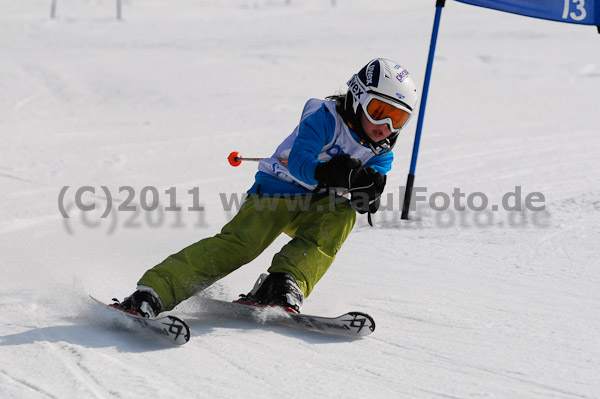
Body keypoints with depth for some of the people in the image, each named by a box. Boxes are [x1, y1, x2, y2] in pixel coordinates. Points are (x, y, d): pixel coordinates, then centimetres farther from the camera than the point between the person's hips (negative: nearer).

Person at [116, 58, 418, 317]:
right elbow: (299, 163, -27)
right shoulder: (325, 116, -14)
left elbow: (366, 201, -5)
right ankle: (152, 293, -37)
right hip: (278, 191, -5)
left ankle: (285, 285, -38)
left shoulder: (381, 155, 4)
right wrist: (327, 173, -47)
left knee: (342, 215, -27)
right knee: (241, 242, -27)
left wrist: (367, 194, -29)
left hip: (315, 208, 5)